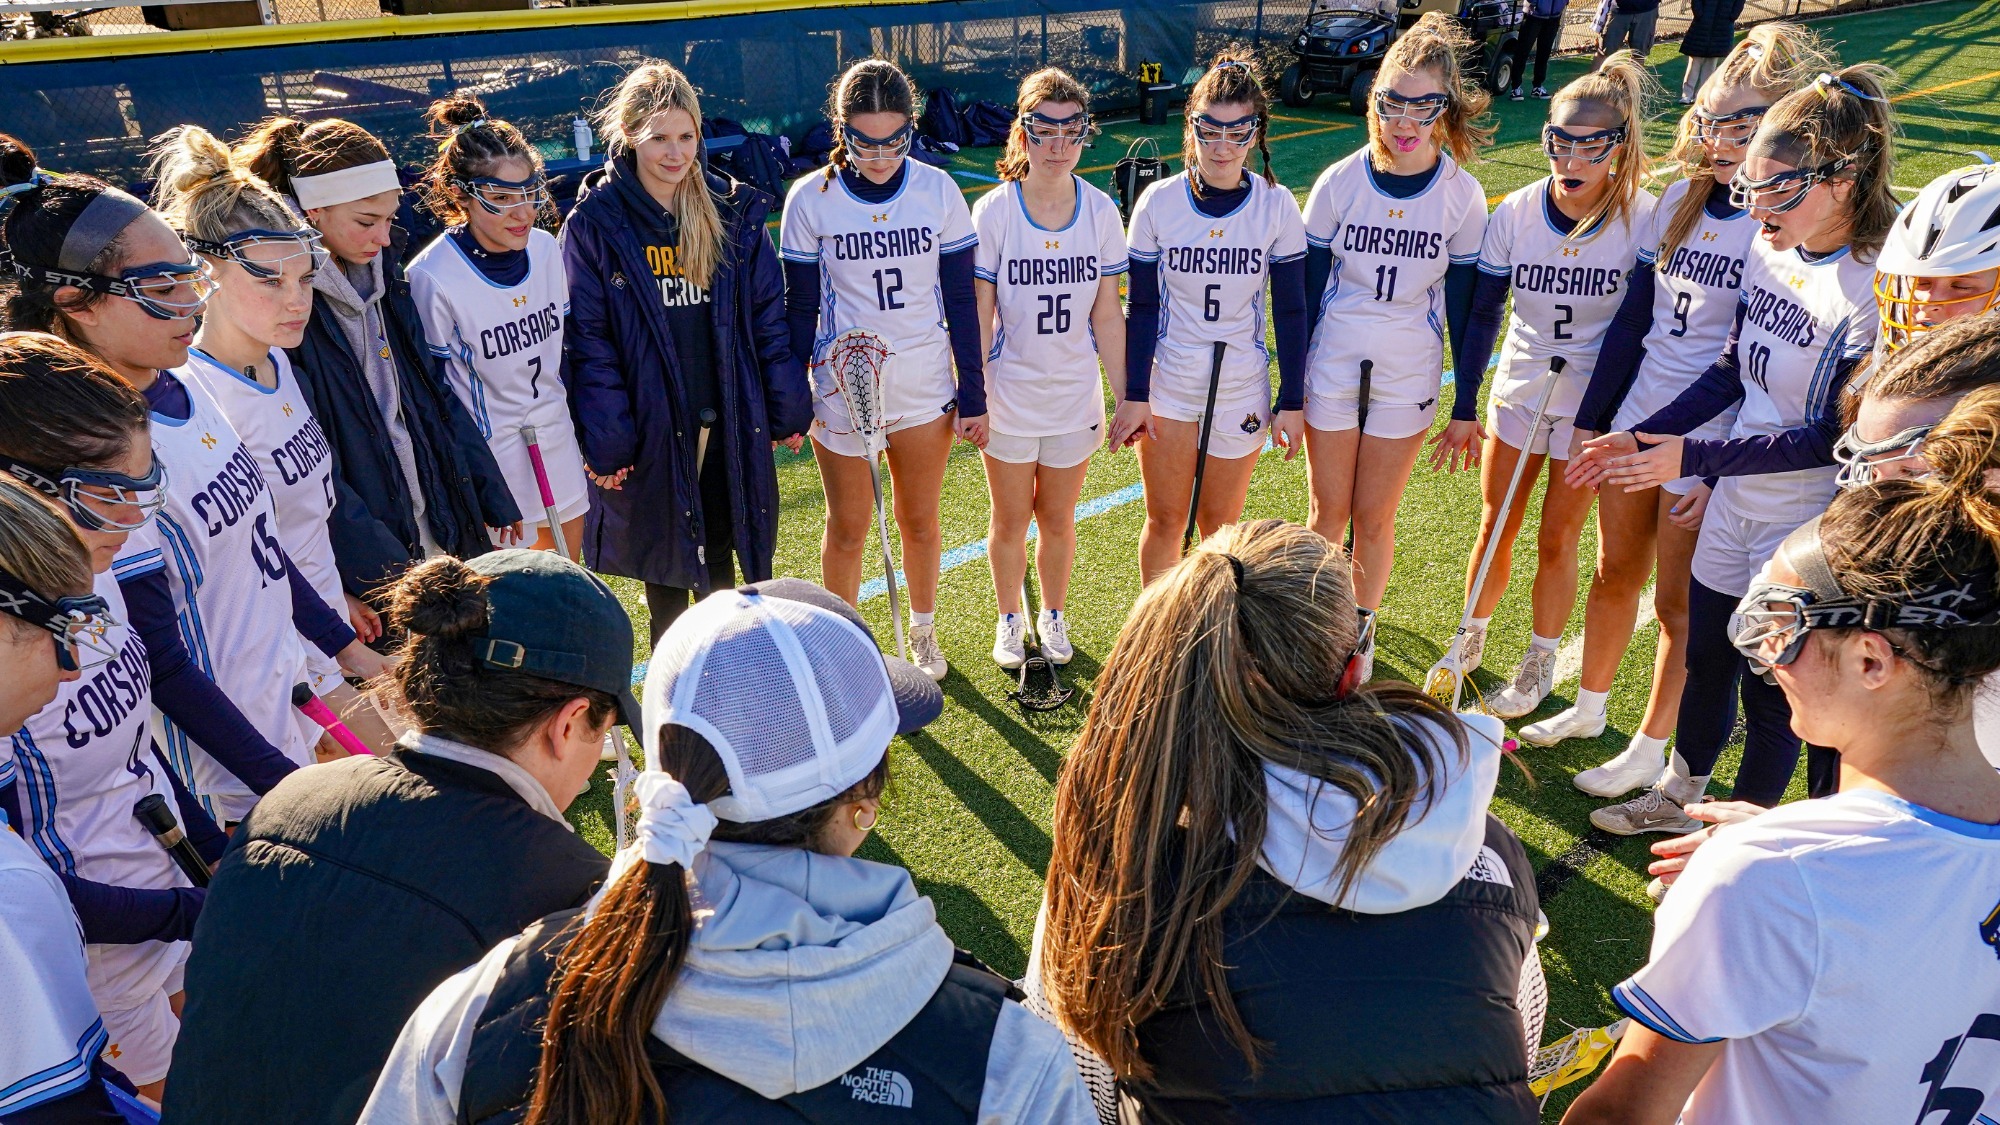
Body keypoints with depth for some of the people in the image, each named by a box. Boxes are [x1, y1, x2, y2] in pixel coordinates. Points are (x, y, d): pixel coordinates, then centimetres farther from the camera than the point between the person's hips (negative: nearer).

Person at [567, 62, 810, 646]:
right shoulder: (594, 222, -7)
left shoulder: (734, 210, 2)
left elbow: (768, 316, 3)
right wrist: (605, 440, -13)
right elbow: (587, 339, -9)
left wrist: (789, 409, 1)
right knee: (665, 555, 12)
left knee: (721, 548, 16)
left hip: (731, 419, 3)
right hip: (652, 423, -2)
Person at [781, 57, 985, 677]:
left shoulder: (938, 190, -5)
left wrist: (974, 395, 0)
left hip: (925, 386, 1)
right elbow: (800, 308, -1)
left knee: (920, 520, 14)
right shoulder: (810, 199, -8)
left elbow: (961, 300, 0)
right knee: (847, 528, 10)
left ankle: (923, 632, 36)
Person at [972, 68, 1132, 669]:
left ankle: (1053, 614, 39)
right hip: (1008, 399, -1)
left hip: (1075, 399, 2)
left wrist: (1128, 397, -1)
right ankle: (1009, 618, 36)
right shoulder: (992, 212, -12)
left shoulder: (1101, 212, -6)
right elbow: (978, 318, -9)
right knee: (1010, 519, 13)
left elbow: (1107, 315, -1)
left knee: (1057, 519, 15)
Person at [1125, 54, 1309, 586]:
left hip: (1242, 389, 0)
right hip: (1167, 383, 0)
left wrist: (1292, 401, -1)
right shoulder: (1158, 202, -7)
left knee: (1220, 526, 9)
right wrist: (1134, 395, -5)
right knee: (1165, 521, 5)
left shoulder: (1278, 206, -6)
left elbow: (1290, 311, -1)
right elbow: (1141, 308, -3)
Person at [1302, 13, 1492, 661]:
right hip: (1332, 369, 0)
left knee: (1374, 518, 9)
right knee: (1329, 512, 8)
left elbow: (1463, 304, 0)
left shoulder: (1462, 196, -7)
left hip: (1407, 378, 0)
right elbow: (1306, 291, -1)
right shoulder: (1339, 183, -8)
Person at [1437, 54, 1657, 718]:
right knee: (1495, 528, 13)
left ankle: (1540, 665, 27)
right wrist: (1463, 410, -2)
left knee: (1557, 541, 7)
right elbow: (1483, 312, -3)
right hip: (1516, 391, 2)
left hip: (1592, 405, -2)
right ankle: (1472, 641, 35)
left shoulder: (1644, 220, -17)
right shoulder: (1515, 212, -11)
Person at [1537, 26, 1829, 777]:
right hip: (1633, 421, 6)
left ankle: (1649, 752, 24)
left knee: (1679, 603, 7)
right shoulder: (1682, 199, 5)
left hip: (1712, 442, -6)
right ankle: (1588, 708, 38)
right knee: (1615, 574, 18)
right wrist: (1591, 418, 8)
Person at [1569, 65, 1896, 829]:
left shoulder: (1875, 288, -23)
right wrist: (1638, 437, 3)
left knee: (1771, 689, 10)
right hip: (1736, 503, 7)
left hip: (1808, 528, -6)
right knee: (1705, 659, 21)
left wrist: (1693, 458, -21)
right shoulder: (1769, 248, -2)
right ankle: (1679, 794, 42)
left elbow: (1832, 437, -21)